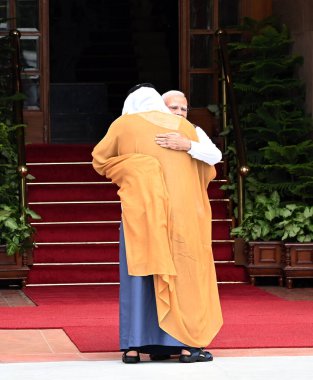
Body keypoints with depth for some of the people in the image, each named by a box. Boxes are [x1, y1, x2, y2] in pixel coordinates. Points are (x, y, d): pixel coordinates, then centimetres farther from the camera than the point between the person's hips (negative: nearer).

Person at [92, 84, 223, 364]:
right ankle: (186, 344, -1)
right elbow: (207, 173, 19)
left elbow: (100, 161, 15)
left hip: (141, 209, -1)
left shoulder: (124, 123, 8)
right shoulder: (185, 127, 14)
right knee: (185, 273, 5)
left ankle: (133, 346, 0)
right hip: (182, 210, 1)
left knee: (140, 274, 5)